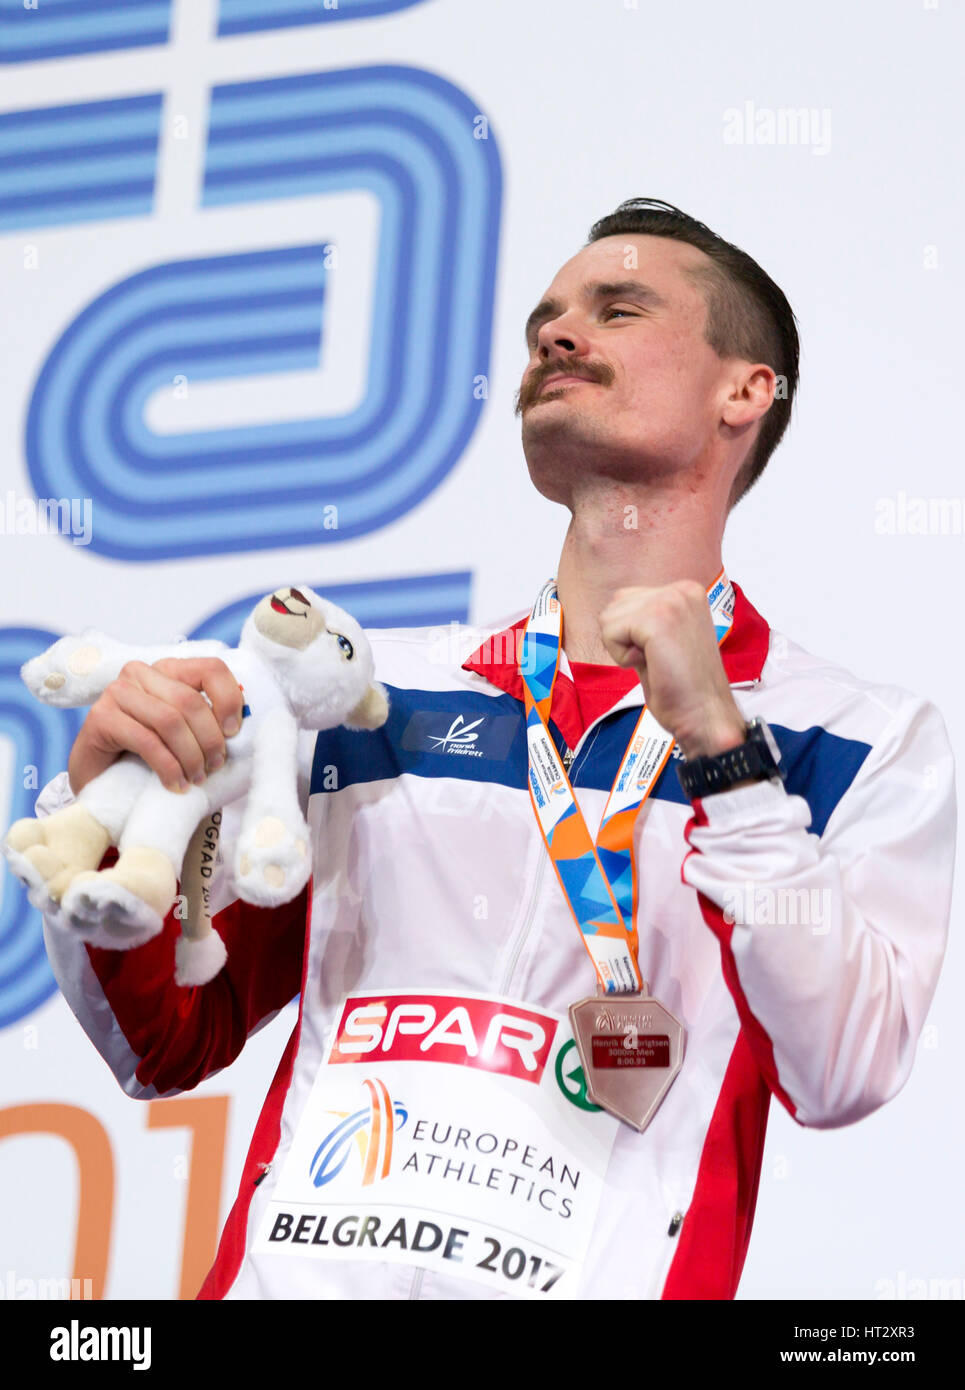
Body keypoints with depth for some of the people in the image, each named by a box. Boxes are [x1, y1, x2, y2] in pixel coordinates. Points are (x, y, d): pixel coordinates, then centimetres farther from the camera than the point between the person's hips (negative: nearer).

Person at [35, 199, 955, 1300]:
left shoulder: (870, 743, 8)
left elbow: (845, 1078, -6)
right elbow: (169, 1046, 17)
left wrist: (718, 744, -9)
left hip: (593, 1280, -2)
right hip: (289, 1268, 2)